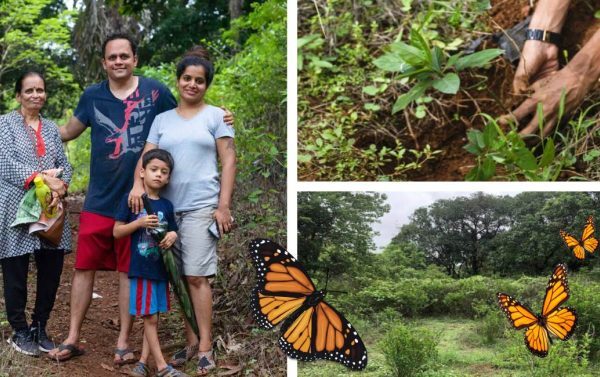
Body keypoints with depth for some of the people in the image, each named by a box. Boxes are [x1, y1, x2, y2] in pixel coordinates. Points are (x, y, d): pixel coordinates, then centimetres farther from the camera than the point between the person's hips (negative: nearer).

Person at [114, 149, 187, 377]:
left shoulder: (166, 206, 7)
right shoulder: (132, 199, -4)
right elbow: (116, 232, -4)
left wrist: (173, 236, -8)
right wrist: (139, 223, -18)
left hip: (160, 269, 5)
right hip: (140, 268, -5)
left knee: (154, 317, 8)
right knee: (149, 317, -2)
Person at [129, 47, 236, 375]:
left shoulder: (215, 116, 6)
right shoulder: (162, 119, 15)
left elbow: (228, 162, 1)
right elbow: (147, 156, 8)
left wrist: (224, 207, -7)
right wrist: (138, 184, -13)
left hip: (201, 207, -4)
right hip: (167, 208, 4)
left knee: (197, 277, -8)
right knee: (180, 278, 6)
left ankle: (206, 346, -2)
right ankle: (191, 341, 15)